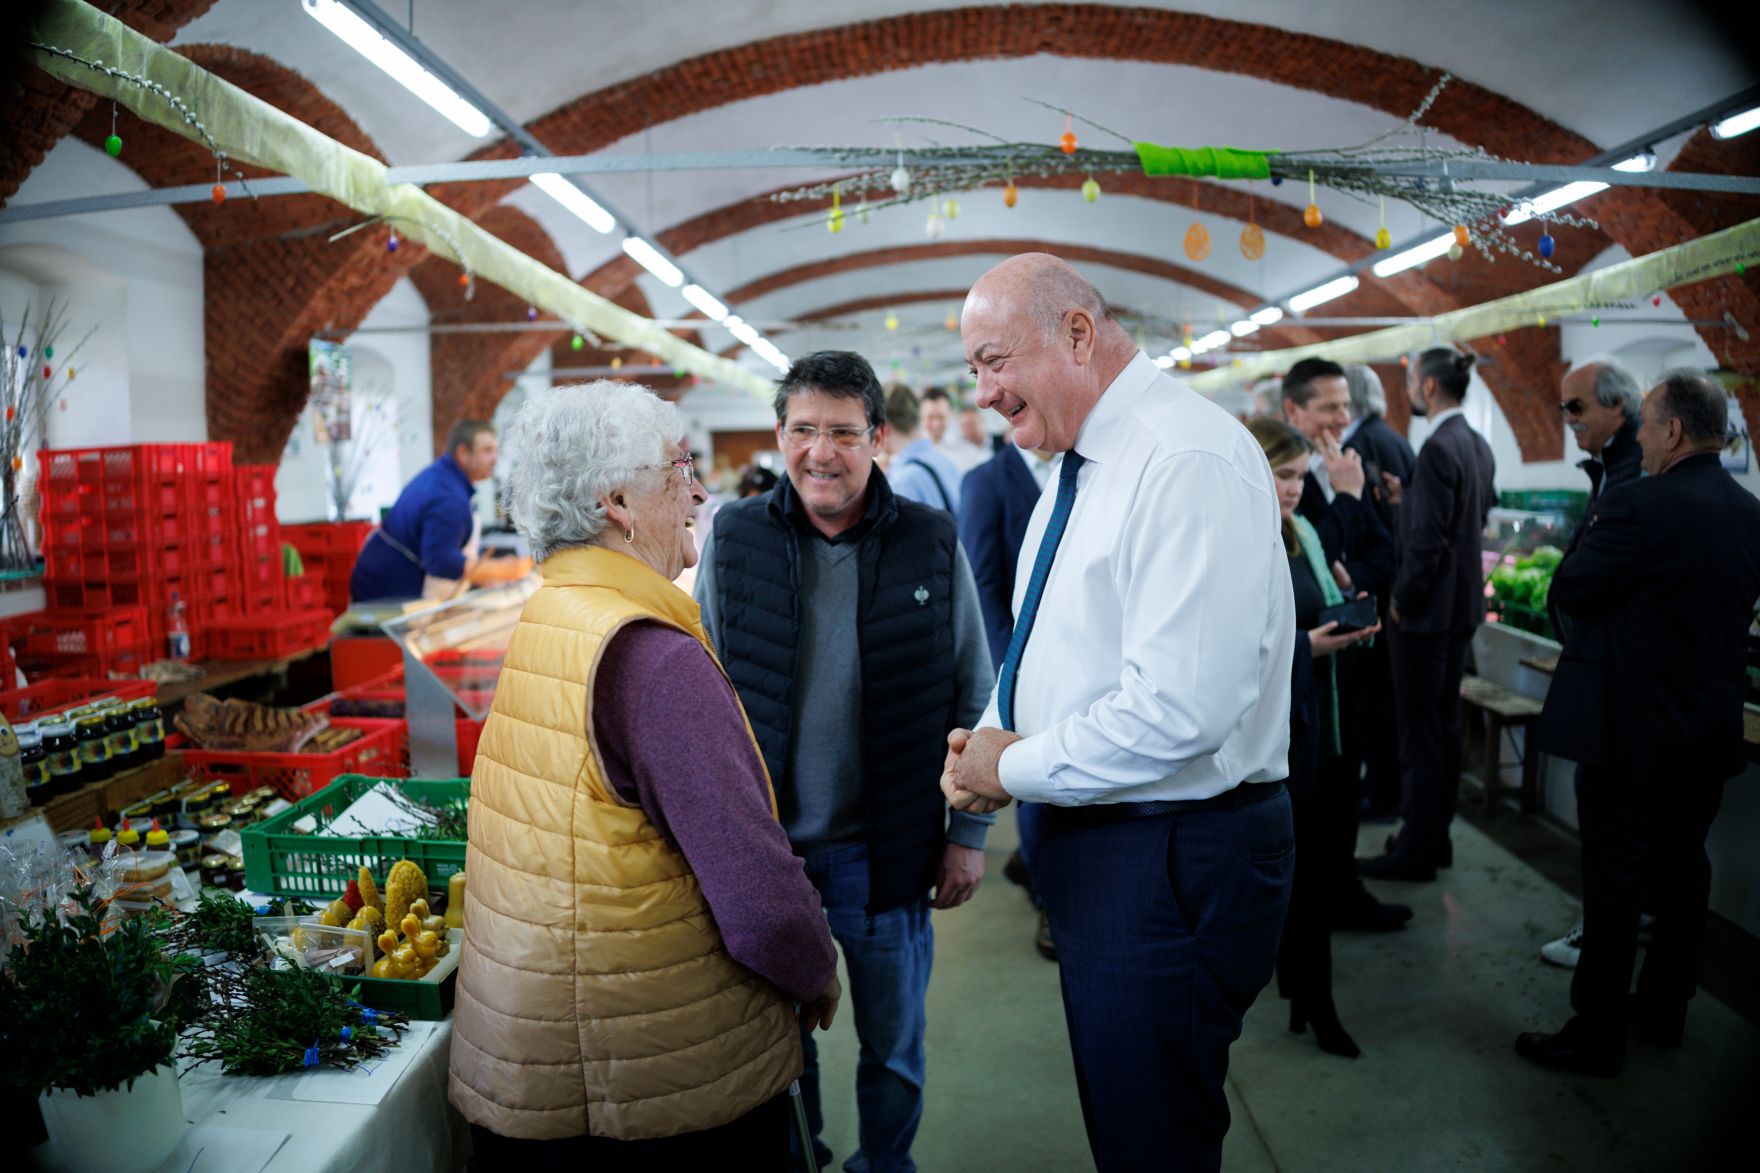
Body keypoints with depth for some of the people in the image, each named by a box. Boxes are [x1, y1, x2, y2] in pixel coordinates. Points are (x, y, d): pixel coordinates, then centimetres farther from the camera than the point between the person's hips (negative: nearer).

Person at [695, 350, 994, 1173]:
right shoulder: (734, 539, -4)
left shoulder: (932, 545, -5)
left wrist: (968, 833, 0)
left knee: (892, 1047, 17)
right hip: (762, 846, 1)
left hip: (887, 852, 0)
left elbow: (974, 699, 1)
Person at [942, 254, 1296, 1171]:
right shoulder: (1081, 468, 10)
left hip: (1172, 861, -9)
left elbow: (1179, 708, -29)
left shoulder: (1189, 460, -21)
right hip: (1091, 839, 9)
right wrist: (991, 736, 0)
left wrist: (1013, 768, -16)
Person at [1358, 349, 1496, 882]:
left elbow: (1427, 541, -22)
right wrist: (1406, 496, 12)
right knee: (1445, 724, 16)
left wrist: (1403, 600, -12)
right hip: (1464, 602, 10)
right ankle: (1437, 836, 27)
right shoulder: (1479, 446, 9)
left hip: (1429, 608, -10)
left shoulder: (1438, 449, -20)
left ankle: (1416, 849, 8)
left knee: (1419, 732, -1)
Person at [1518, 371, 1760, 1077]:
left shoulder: (1640, 504, -19)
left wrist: (1594, 533, 1)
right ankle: (1663, 1010, 34)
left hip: (1631, 728, -7)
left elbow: (1571, 590, -15)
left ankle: (1597, 1035, 10)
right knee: (1683, 874, 19)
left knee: (1614, 885, 0)